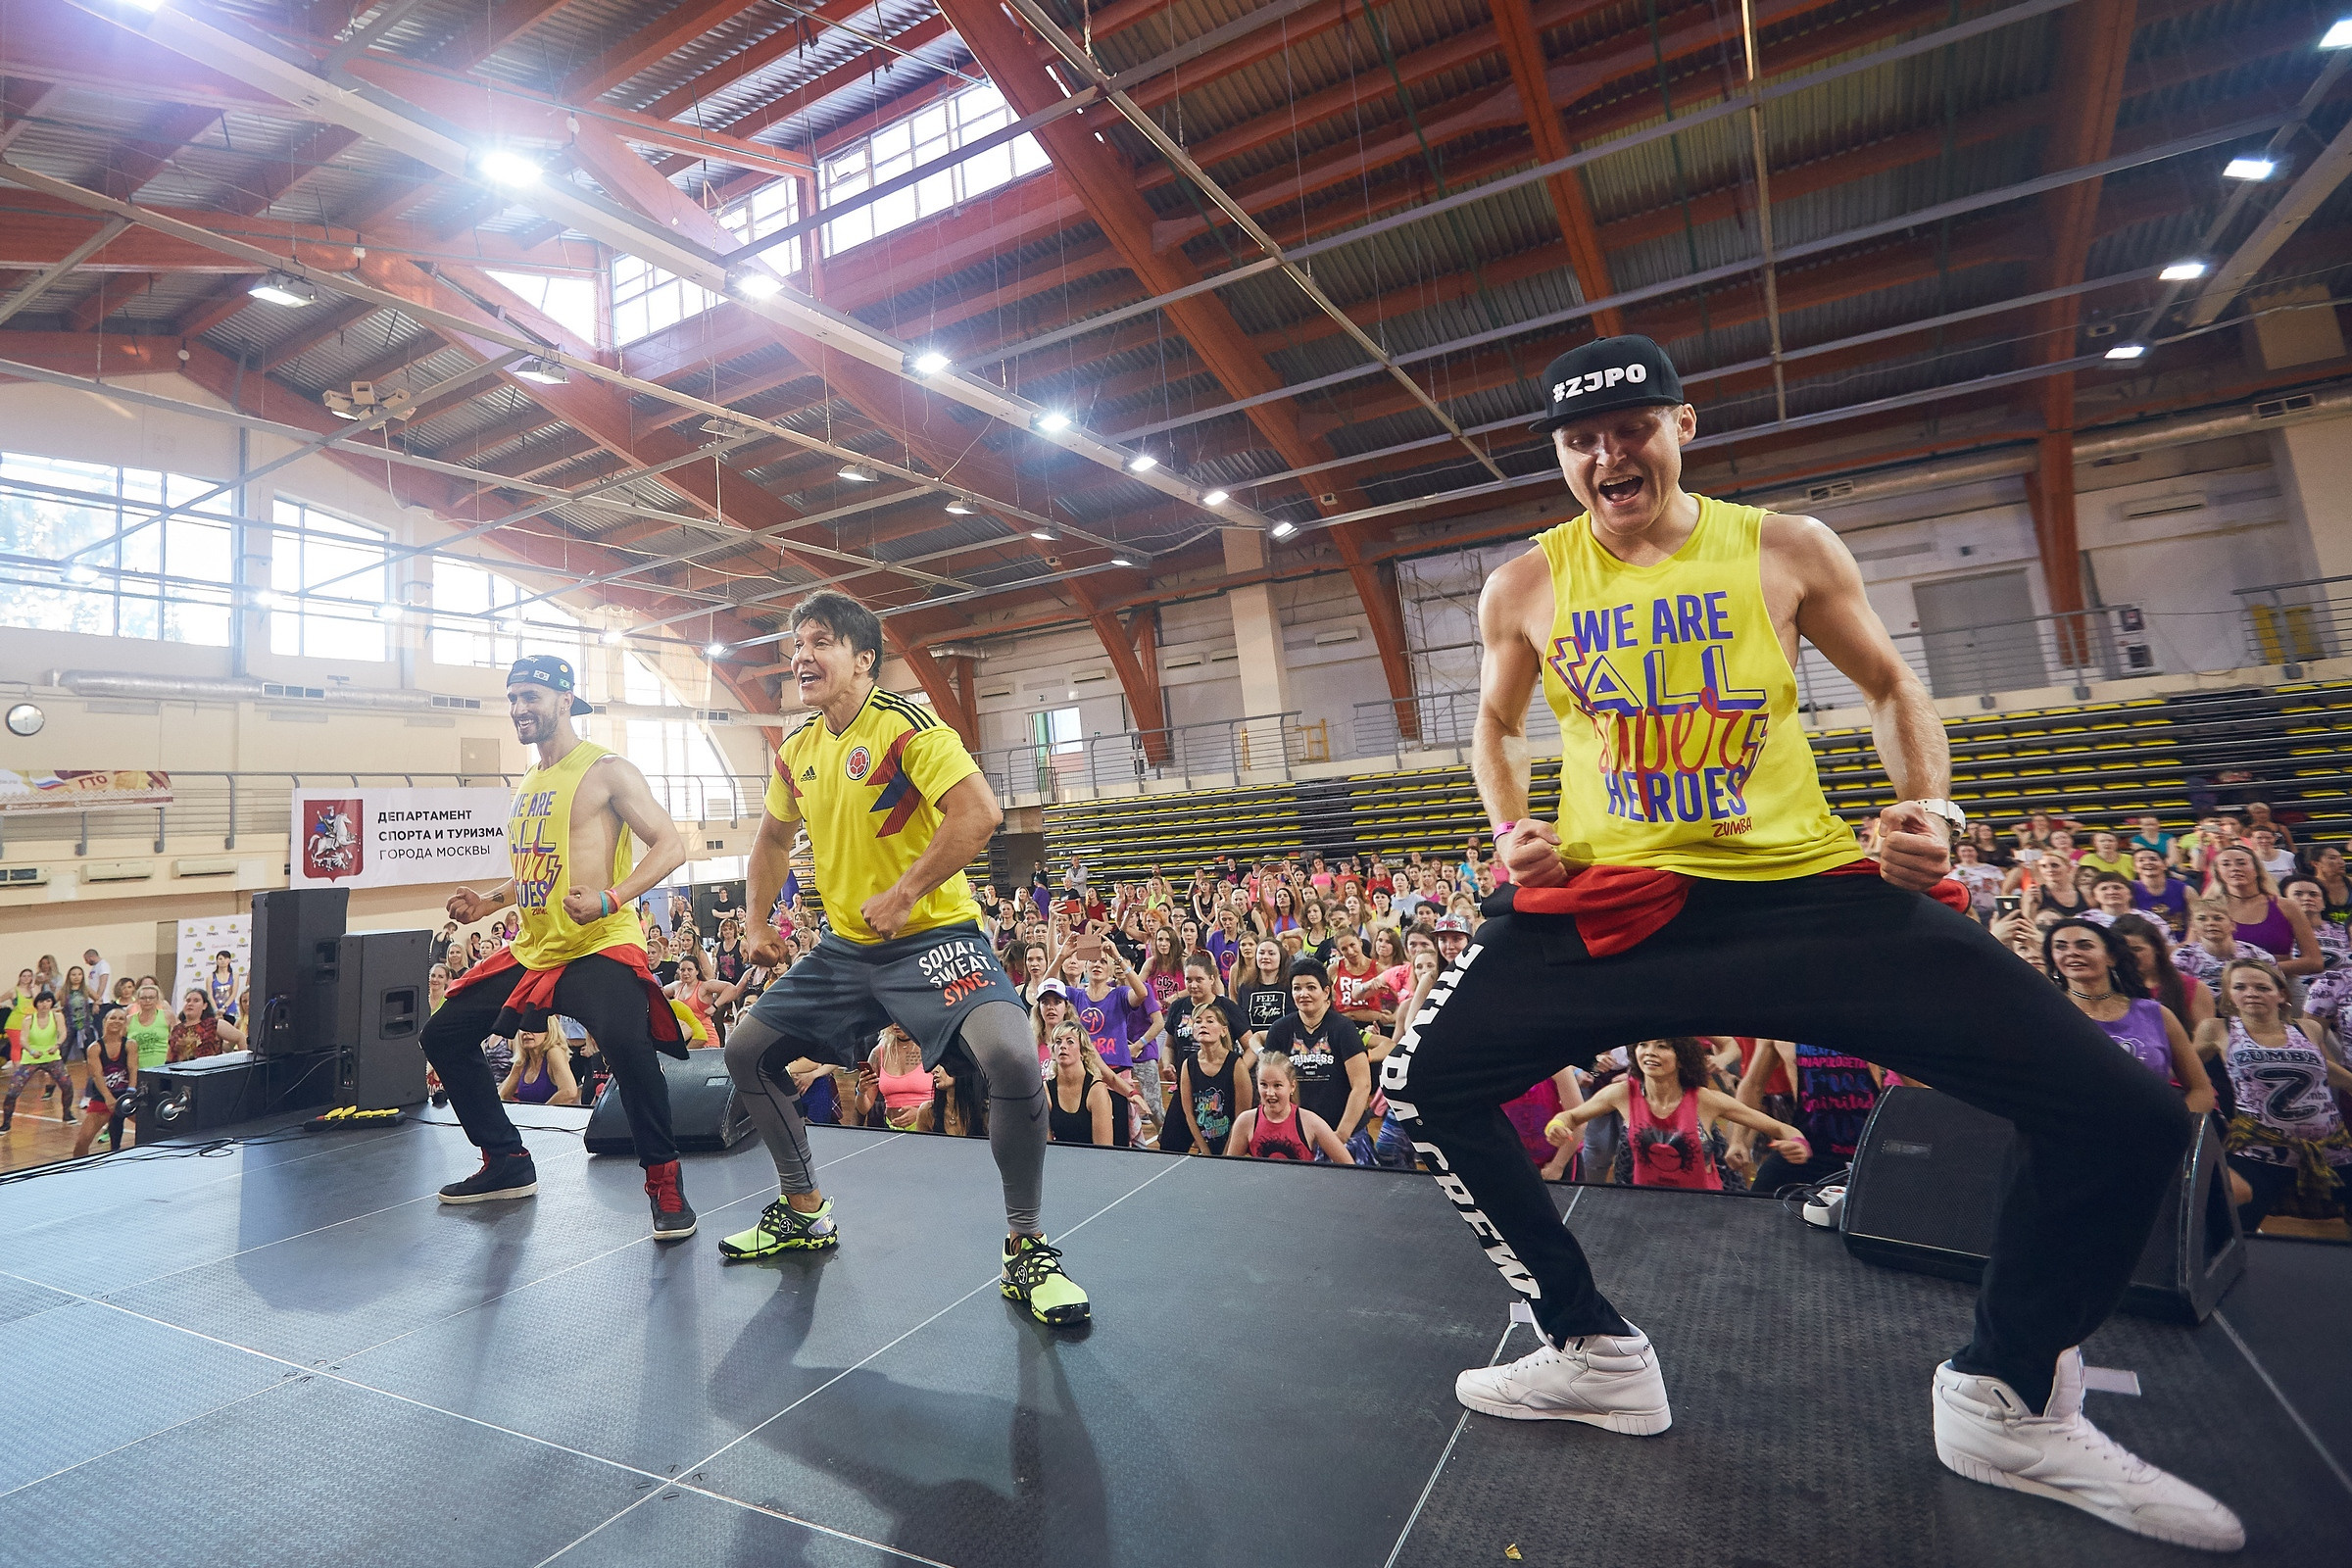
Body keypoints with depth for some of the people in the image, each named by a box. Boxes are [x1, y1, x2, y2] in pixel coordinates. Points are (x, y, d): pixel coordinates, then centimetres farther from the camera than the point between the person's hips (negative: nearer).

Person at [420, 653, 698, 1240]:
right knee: (444, 1034, 16)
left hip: (601, 948, -9)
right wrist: (487, 903, 13)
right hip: (533, 949, 10)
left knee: (628, 1045, -33)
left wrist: (610, 898, -28)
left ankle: (664, 1180, -14)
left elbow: (670, 845, -16)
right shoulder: (526, 785, 17)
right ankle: (507, 1163, 30)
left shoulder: (606, 770, -9)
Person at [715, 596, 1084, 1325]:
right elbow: (773, 837, 25)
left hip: (933, 935, -8)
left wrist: (904, 894, -24)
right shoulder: (796, 750, 7)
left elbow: (979, 810, -27)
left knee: (1011, 1059, -30)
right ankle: (802, 1207, 32)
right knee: (746, 1048, 12)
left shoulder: (904, 724, -15)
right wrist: (759, 922, 18)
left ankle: (1026, 1250, -8)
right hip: (844, 946, 8)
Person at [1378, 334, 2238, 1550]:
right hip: (1607, 902, 1)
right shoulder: (1524, 589, 4)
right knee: (1427, 1082, -11)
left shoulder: (1786, 550, 3)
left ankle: (2008, 1401, 22)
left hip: (1808, 889, 0)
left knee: (2127, 1118, -7)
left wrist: (1928, 808, -1)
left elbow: (1890, 687, 15)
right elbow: (1495, 727, 19)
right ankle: (1595, 1356, 11)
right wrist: (1512, 830, 2)